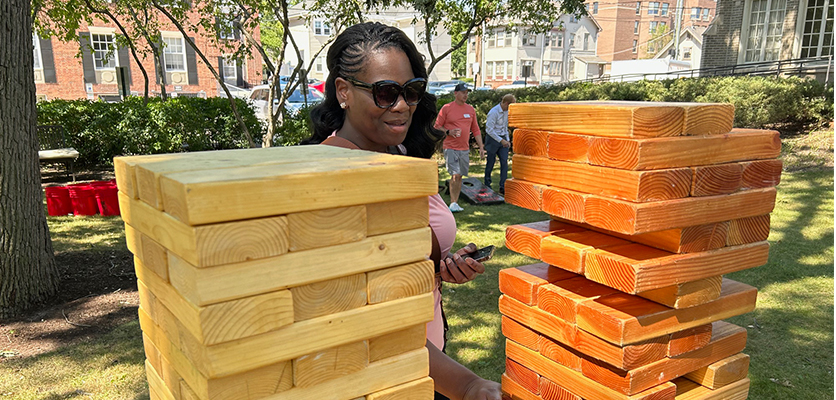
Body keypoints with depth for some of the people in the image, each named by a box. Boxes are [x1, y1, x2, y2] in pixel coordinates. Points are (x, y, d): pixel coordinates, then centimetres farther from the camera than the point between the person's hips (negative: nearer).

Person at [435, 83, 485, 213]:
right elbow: (437, 126, 0)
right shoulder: (447, 108, -2)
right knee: (455, 175, -14)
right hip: (451, 148, -5)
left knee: (460, 176, 8)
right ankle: (453, 203, -4)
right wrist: (448, 132, -17)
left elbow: (475, 129, 17)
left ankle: (455, 203, 16)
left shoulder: (471, 109, 12)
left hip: (465, 149, 5)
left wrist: (481, 147, 11)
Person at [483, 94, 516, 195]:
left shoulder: (506, 111, 8)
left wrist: (507, 139, 10)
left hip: (503, 139, 7)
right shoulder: (493, 112, -17)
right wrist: (501, 140, -21)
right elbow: (489, 130, -19)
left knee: (504, 162, -2)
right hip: (493, 139, -7)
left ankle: (502, 187, 0)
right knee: (490, 163, 3)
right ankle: (487, 186, 18)